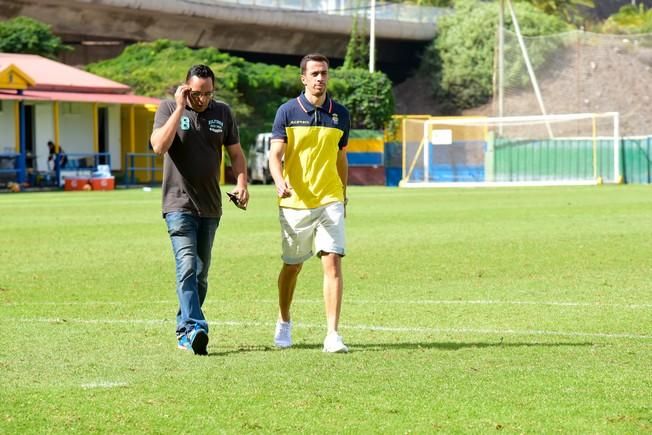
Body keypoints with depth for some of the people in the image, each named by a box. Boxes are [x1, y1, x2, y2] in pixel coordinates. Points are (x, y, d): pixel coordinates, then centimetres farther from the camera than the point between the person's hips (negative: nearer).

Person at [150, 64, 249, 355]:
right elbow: (159, 146, -18)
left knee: (201, 273, 10)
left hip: (210, 207, 5)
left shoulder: (222, 113, 8)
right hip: (179, 203, -5)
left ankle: (184, 331, 21)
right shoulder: (169, 109, -3)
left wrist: (241, 182, -2)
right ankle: (195, 328, -29)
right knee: (187, 266, -19)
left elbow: (235, 152, 16)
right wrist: (180, 108, -18)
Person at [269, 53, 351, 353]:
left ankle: (332, 334, -13)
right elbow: (275, 155, -8)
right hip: (295, 203, -1)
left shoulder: (340, 114, 6)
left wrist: (343, 198, 21)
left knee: (333, 263, -12)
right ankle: (284, 323, 34)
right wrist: (280, 182, -27)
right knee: (292, 266, 11)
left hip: (330, 201, 1)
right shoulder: (287, 112, -2)